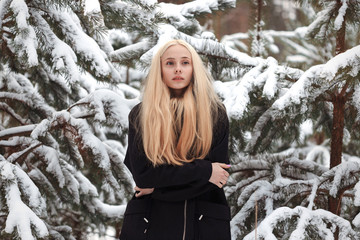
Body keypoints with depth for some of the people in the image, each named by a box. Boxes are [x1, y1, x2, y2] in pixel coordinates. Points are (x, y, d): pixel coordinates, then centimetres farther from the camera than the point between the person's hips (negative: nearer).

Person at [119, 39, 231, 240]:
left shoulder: (216, 114, 1)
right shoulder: (139, 116, 2)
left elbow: (219, 172, -6)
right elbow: (141, 173, -9)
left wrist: (159, 189, -10)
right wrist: (204, 171, -13)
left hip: (204, 223, 0)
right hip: (150, 223, 0)